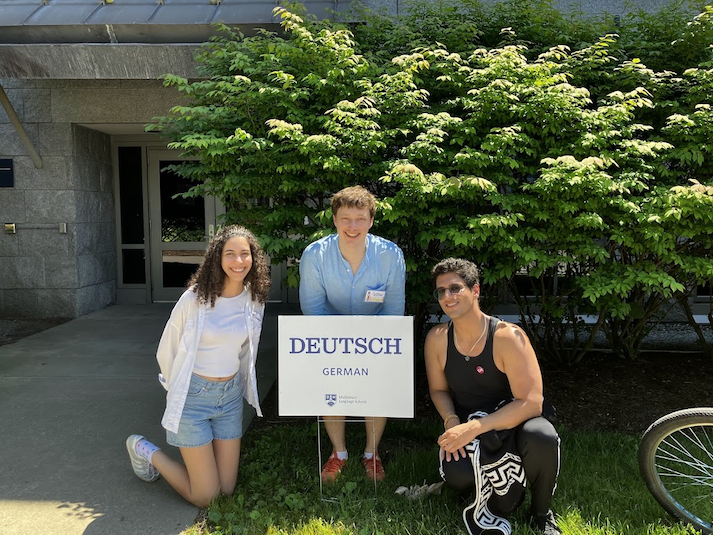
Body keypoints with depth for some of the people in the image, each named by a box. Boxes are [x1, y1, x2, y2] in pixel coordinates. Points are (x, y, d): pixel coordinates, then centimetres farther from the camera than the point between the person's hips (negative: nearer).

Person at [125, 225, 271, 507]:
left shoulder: (254, 299, -4)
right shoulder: (195, 298, -18)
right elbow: (166, 351, -4)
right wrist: (179, 389, 8)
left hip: (231, 395, 5)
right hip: (193, 396, -5)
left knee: (227, 489, 10)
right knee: (205, 497, 3)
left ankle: (192, 453, 39)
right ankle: (145, 451, 24)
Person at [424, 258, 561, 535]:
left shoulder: (508, 337, -21)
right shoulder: (437, 339, -9)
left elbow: (530, 403, -25)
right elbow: (439, 390, 5)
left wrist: (474, 428, -33)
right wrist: (451, 421, -17)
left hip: (512, 423, -2)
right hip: (466, 427, 2)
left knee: (541, 436, -36)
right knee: (457, 475, -29)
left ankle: (541, 513, -4)